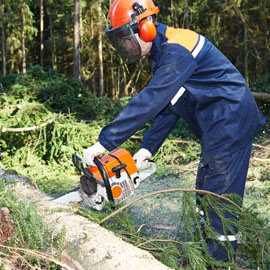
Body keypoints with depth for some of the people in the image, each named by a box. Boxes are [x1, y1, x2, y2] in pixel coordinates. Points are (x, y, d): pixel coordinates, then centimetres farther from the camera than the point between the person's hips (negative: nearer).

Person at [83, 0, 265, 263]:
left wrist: (105, 142, -31)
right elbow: (167, 107, 11)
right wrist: (148, 147, 1)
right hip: (216, 128, 10)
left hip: (232, 122, -10)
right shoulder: (162, 54, 10)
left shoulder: (177, 48, -23)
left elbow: (150, 100, -31)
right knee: (204, 193, 16)